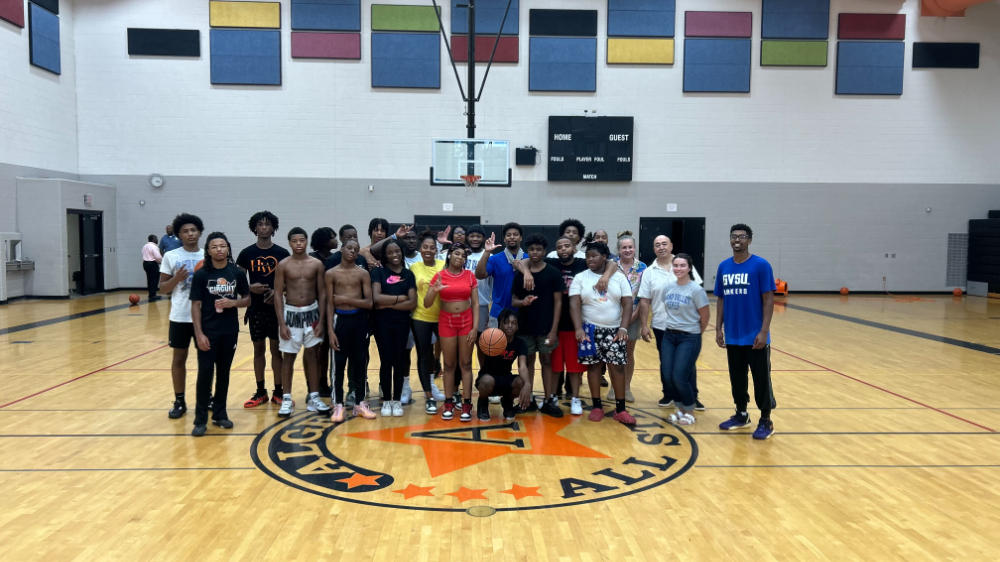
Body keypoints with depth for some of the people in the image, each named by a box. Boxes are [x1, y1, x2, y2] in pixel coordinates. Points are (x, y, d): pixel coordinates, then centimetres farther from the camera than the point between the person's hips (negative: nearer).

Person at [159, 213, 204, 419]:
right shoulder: (170, 256, -1)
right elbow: (162, 288, 1)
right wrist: (176, 279, -18)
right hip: (180, 316, -1)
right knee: (179, 358, 6)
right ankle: (179, 402, 16)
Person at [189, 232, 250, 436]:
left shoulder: (237, 273, 1)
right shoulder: (201, 274, -5)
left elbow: (248, 299, 8)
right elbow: (196, 306, -5)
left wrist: (233, 303, -13)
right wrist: (199, 333, -12)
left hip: (230, 331, 2)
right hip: (208, 332, -2)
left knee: (224, 373, 11)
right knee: (205, 373, -1)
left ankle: (220, 413, 23)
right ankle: (200, 419, 7)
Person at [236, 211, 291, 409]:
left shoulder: (282, 253, -1)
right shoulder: (247, 253, 1)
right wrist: (250, 288, -15)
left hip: (277, 308, -1)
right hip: (256, 309, 1)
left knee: (277, 350, 5)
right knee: (258, 349, 9)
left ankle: (278, 392, 14)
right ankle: (260, 392, 19)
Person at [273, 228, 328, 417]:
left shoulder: (316, 264, -1)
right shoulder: (283, 265, -5)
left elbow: (322, 293, 2)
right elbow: (278, 295, -5)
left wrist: (321, 320, -4)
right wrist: (282, 323, -10)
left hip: (312, 312, 1)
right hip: (291, 313, -1)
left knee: (312, 356, 7)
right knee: (288, 357, 5)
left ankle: (314, 398, 15)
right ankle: (287, 399, 14)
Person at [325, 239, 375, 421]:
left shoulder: (363, 273, 1)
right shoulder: (331, 274, 1)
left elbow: (369, 303, -5)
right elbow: (330, 304, -1)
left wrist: (346, 299, -14)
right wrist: (331, 330, -7)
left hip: (359, 319, 1)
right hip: (340, 319, -1)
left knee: (360, 362, 7)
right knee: (339, 363, 4)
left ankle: (360, 403, 18)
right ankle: (338, 405, 12)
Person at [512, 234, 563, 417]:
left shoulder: (553, 273, -4)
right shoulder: (520, 274, 3)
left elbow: (558, 302, -4)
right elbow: (513, 301, 6)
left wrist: (554, 329, -10)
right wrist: (522, 302, -19)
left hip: (546, 327, -2)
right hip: (525, 327, 2)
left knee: (547, 361, 6)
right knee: (527, 361, 9)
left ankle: (548, 400, 12)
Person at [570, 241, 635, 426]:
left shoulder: (619, 277, 1)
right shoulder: (580, 278, 0)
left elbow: (627, 304, -2)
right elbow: (574, 304, -7)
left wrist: (623, 328, -13)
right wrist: (578, 328, -20)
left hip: (614, 330, 0)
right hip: (590, 329, 0)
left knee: (617, 367, -1)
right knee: (593, 366, 4)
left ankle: (620, 409, 7)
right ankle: (597, 406, 15)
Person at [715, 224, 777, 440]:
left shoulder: (761, 265, -8)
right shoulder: (724, 267, 6)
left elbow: (768, 299, -9)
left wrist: (764, 331, -14)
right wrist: (718, 329, 6)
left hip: (755, 336, -4)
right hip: (733, 336, 5)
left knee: (761, 379, 4)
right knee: (737, 377, 14)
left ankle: (765, 421, 16)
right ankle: (741, 415, 29)